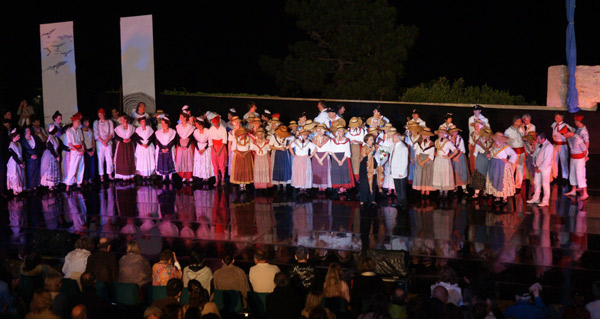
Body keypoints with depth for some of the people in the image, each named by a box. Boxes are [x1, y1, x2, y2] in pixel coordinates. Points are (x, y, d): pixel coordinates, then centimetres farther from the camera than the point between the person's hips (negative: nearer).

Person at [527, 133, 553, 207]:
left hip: (545, 167, -8)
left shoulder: (548, 146, -22)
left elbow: (547, 160, -22)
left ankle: (545, 201, 11)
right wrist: (535, 165, 0)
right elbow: (535, 154, 10)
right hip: (538, 167, 8)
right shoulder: (539, 145, 2)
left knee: (545, 184, 2)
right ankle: (536, 199, 28)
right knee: (536, 182, 14)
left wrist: (540, 168, -17)